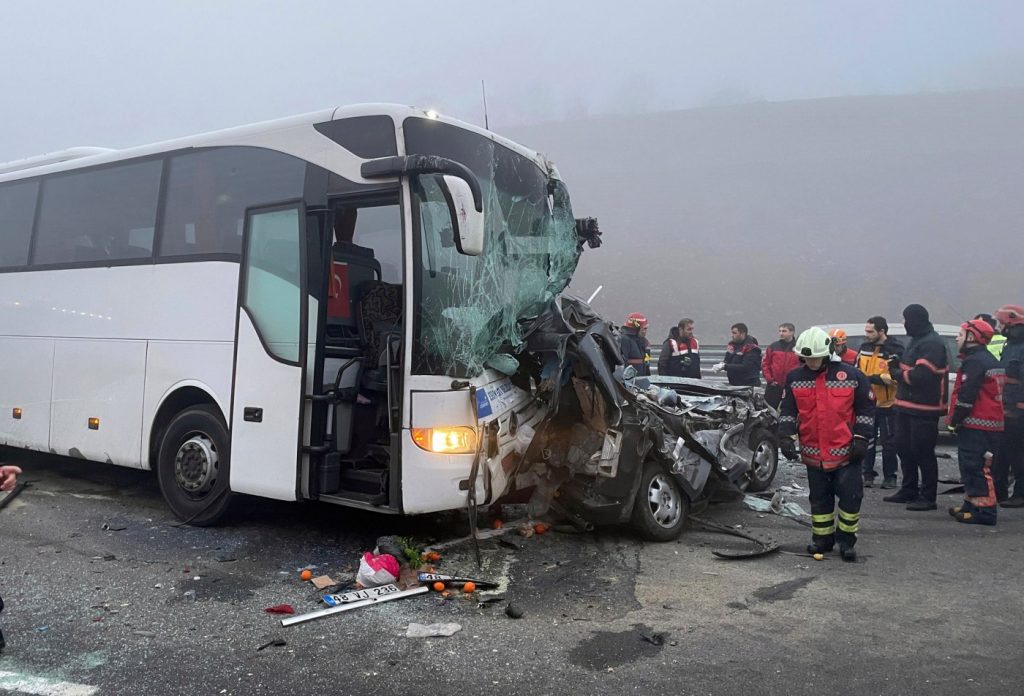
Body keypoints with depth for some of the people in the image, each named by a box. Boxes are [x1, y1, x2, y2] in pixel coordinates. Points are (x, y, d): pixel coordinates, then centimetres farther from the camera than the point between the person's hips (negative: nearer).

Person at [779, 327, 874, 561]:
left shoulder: (851, 375, -7)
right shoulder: (795, 378, 0)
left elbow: (866, 408, 0)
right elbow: (788, 411, 7)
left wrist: (861, 439, -6)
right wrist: (786, 436, -6)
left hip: (846, 451, -2)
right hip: (813, 452, 3)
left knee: (850, 496, 1)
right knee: (819, 497, 13)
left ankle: (846, 539, 17)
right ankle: (822, 538, 26)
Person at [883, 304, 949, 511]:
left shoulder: (932, 343, -16)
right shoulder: (916, 340, 17)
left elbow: (921, 376, -24)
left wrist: (898, 374, -8)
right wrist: (899, 366, 0)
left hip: (924, 408, -10)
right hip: (907, 405, 10)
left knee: (923, 452, -4)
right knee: (904, 448, 15)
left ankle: (928, 497, 4)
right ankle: (909, 490, 27)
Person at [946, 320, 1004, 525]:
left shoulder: (974, 361, -15)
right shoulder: (990, 360, 19)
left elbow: (966, 396, -20)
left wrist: (955, 420, -12)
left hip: (975, 425, -11)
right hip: (991, 424, 11)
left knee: (976, 468, -9)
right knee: (971, 466, 17)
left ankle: (985, 510, -9)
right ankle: (971, 504, 25)